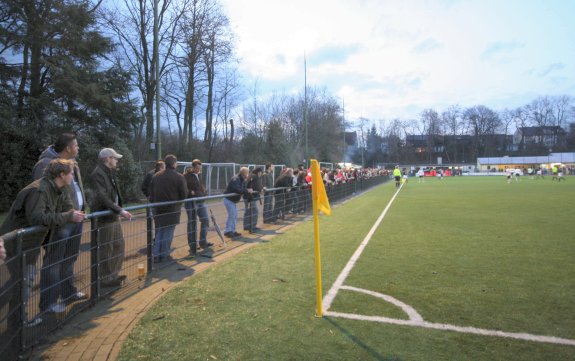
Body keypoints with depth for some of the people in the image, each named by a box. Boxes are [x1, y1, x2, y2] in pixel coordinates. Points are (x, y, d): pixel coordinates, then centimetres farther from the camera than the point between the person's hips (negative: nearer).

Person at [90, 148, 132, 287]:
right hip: (104, 218, -10)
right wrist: (120, 210, -30)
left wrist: (118, 211, 13)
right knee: (106, 250, 1)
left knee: (119, 245, 17)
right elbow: (102, 197, -27)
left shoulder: (110, 173, 14)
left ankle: (114, 274, 29)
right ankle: (106, 279, 14)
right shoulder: (98, 174, -16)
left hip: (113, 217, 10)